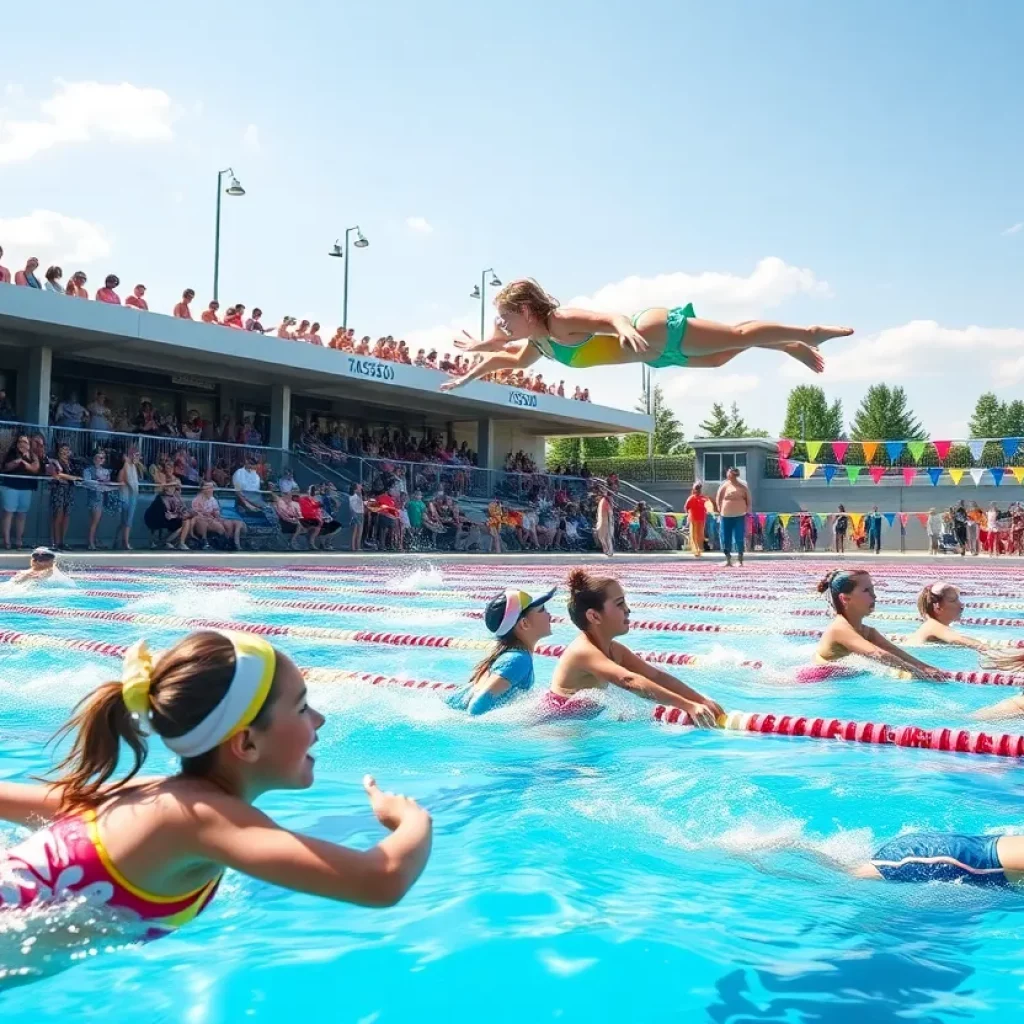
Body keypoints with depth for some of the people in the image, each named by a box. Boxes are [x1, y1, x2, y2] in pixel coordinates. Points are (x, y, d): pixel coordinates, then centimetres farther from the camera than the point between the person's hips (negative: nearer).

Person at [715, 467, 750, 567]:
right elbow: (718, 499, 8)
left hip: (739, 516, -2)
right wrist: (720, 510, -2)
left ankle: (740, 560, 2)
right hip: (726, 516, 2)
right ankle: (728, 559, 14)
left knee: (739, 539, -5)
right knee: (726, 538, 4)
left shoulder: (743, 486, 2)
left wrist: (747, 510, -1)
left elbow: (748, 500, 6)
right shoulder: (724, 486, 4)